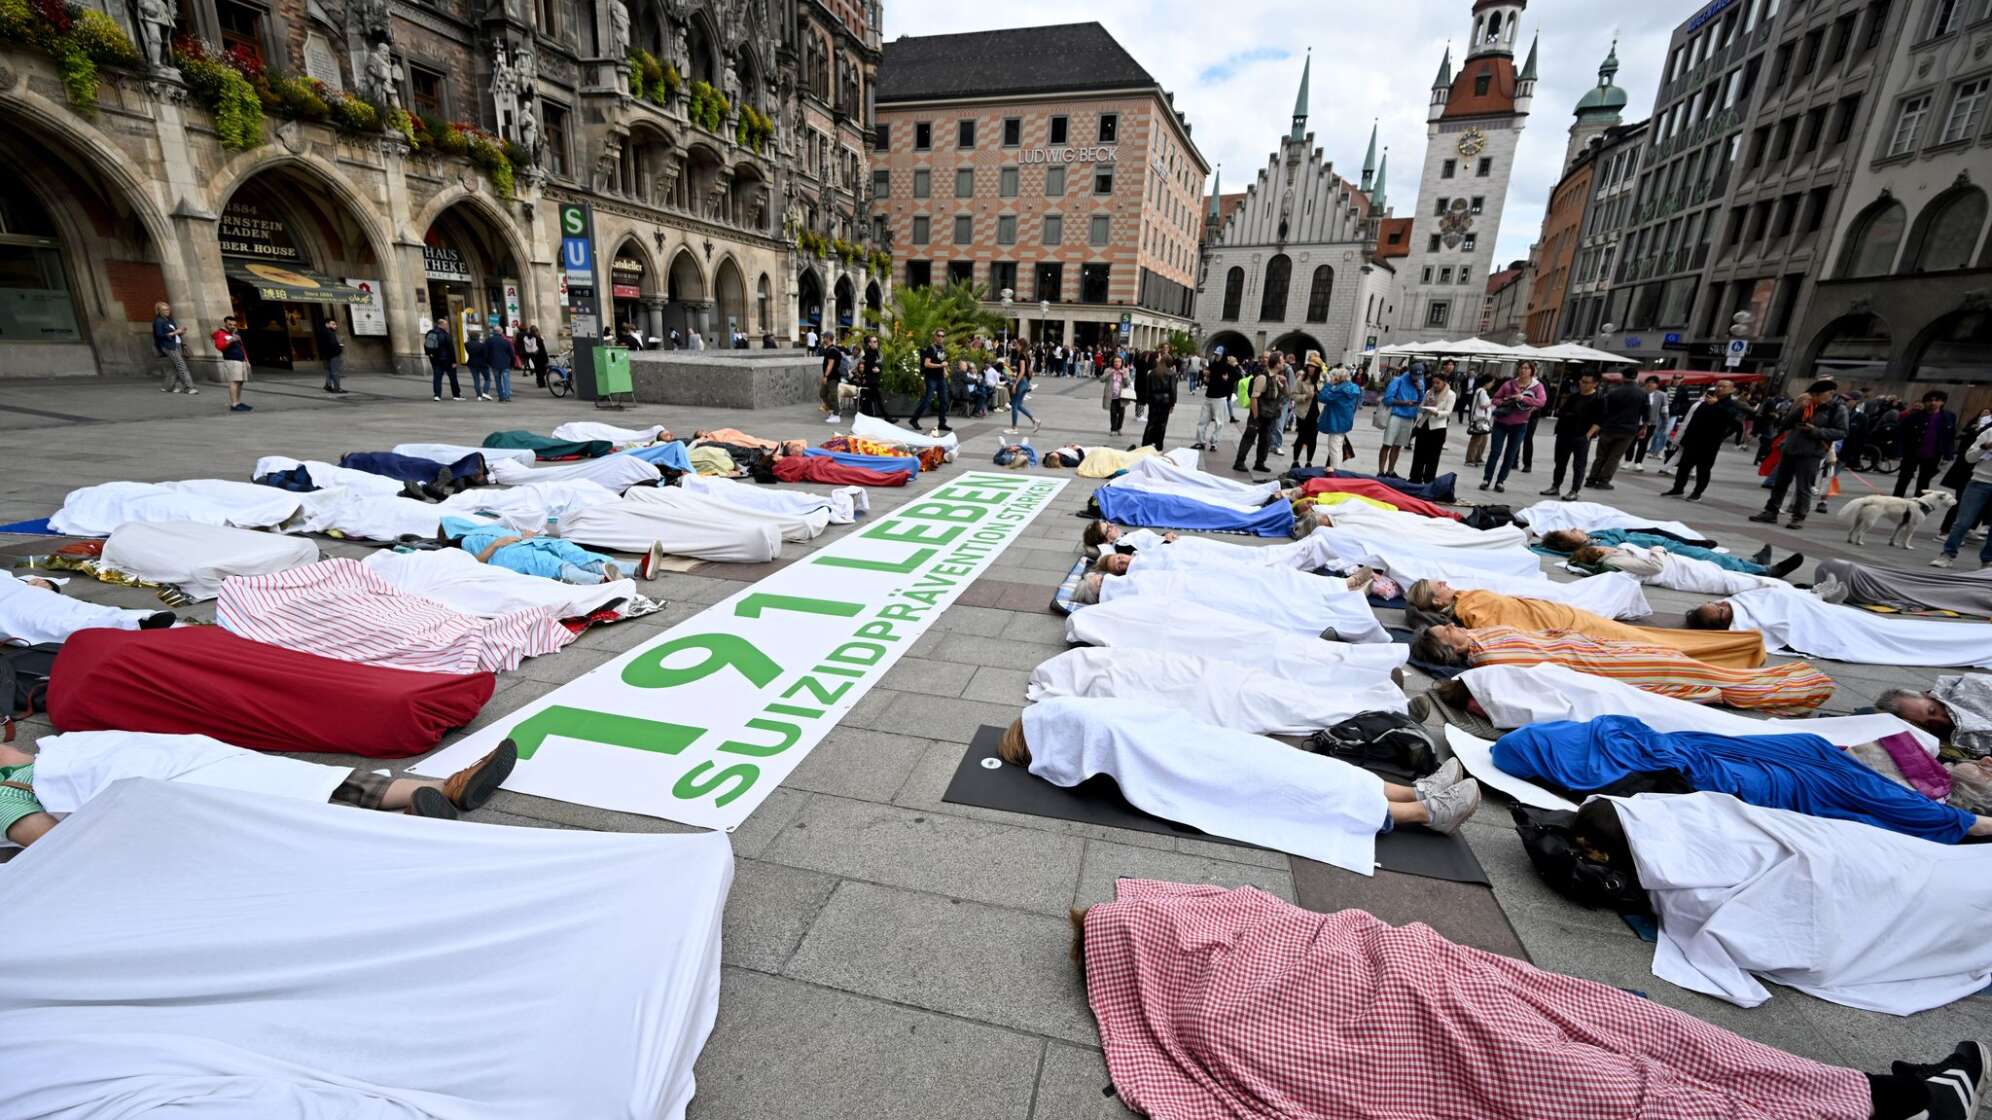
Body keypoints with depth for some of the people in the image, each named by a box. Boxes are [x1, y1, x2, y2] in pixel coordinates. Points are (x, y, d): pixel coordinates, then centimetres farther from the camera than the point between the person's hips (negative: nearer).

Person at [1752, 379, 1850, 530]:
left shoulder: (1838, 409, -3)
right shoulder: (1806, 404, 10)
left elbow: (1842, 432, -7)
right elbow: (1784, 423, 5)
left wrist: (1816, 431, -19)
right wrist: (1798, 408, -9)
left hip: (1811, 454, -5)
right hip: (1789, 449, 5)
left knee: (1803, 487, -2)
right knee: (1779, 483, 10)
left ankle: (1799, 518, 5)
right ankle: (1771, 512, 17)